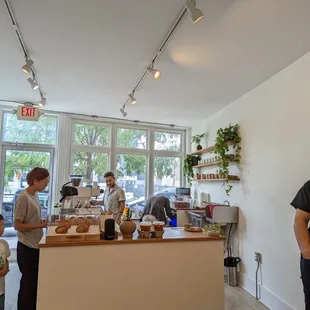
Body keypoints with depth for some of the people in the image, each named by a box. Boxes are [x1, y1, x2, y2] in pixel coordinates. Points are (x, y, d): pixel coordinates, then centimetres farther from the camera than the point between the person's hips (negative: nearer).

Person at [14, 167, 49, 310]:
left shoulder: (34, 195, 5)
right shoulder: (23, 198, -19)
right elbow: (17, 225, -19)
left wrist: (42, 222, -3)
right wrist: (40, 226, -19)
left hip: (36, 245, 8)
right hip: (27, 247, -8)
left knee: (35, 281, 19)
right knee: (28, 282, 7)